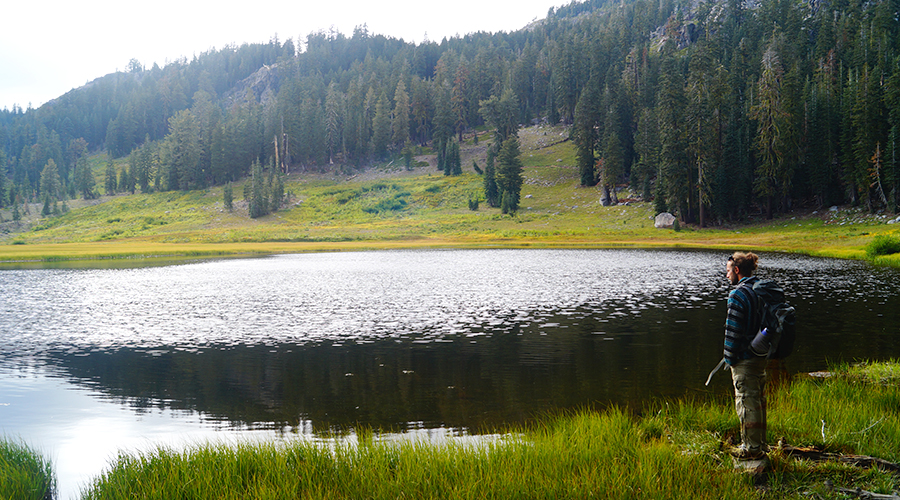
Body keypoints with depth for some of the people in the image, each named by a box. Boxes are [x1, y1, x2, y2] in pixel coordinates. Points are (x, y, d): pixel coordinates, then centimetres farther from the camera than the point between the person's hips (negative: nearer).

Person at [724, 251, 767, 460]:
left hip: (744, 359, -9)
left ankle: (752, 448, 4)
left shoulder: (738, 295, -17)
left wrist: (730, 357, -11)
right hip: (761, 356, 9)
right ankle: (760, 443, 25)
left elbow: (733, 330, -19)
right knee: (759, 400, 16)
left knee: (747, 402, -1)